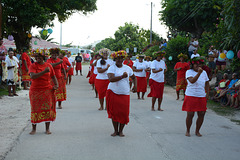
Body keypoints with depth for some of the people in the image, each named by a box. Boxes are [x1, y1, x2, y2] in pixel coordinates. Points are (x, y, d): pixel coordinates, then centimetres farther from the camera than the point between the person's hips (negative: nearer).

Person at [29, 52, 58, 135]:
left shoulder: (48, 65, 5)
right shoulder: (33, 66, -4)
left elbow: (53, 76, 15)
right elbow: (32, 76, -21)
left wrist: (56, 85, -2)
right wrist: (44, 71, -27)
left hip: (47, 90, 2)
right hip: (35, 91, -2)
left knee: (48, 108, 1)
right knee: (35, 109, 2)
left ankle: (47, 129, 10)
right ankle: (34, 129, 14)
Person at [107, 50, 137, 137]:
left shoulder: (128, 68, 7)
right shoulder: (112, 68, -5)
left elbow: (133, 77, 22)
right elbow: (111, 79, -22)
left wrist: (135, 86, 5)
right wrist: (122, 76, -29)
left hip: (124, 94, 2)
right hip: (113, 93, -2)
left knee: (124, 113, -2)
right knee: (114, 112, 1)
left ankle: (121, 131, 13)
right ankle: (115, 130, 14)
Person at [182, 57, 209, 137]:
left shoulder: (204, 72, 11)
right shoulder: (189, 72, -4)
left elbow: (207, 83, 18)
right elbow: (192, 81, -22)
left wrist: (207, 93, 8)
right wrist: (199, 73, -30)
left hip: (202, 96, 4)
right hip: (191, 96, -4)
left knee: (201, 114, 2)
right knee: (190, 114, -2)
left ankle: (197, 131, 20)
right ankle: (188, 131, 16)